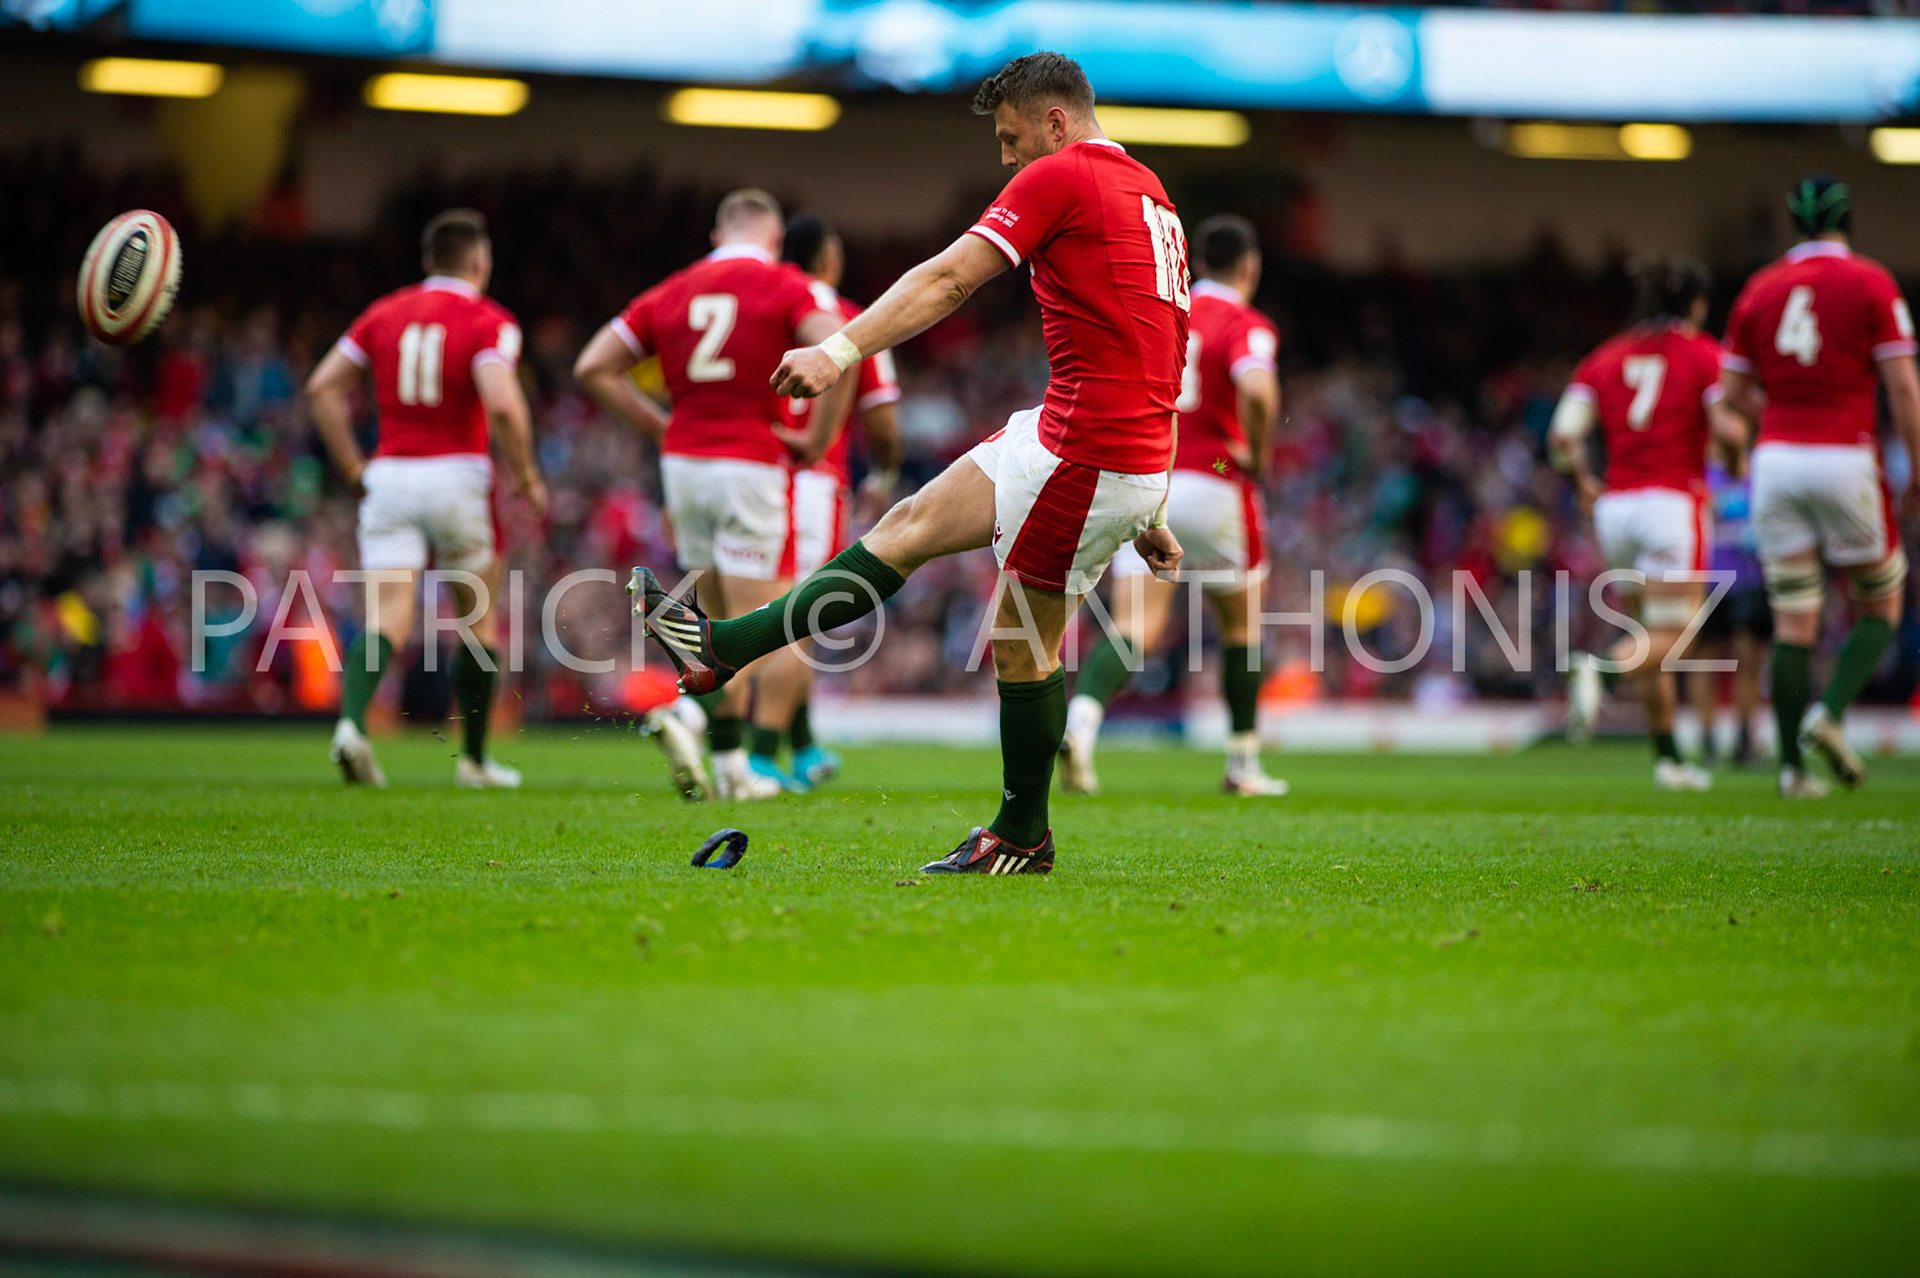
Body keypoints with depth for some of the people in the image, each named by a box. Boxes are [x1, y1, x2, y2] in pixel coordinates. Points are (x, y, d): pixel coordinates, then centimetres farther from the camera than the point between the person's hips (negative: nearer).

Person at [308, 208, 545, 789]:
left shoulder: (384, 313, 10)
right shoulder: (489, 322, -5)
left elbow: (322, 387, 7)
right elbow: (502, 405, -20)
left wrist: (353, 467, 11)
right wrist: (527, 477, -6)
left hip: (389, 477, 3)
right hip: (457, 475, -3)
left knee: (387, 620, -5)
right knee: (478, 618, 15)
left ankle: (351, 720, -33)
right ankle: (474, 758, 20)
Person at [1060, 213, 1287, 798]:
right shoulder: (1246, 326, -5)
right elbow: (1258, 391, -26)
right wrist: (1257, 455, -10)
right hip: (1211, 484, -4)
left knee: (1136, 627, -6)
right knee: (1240, 623, 17)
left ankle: (1079, 720, -34)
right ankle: (1243, 764, 24)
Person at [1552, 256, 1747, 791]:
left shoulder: (1603, 359, 11)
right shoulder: (1703, 354, 0)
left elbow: (1563, 435, 0)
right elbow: (1727, 430, -13)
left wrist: (1583, 480, 17)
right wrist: (1736, 449, 9)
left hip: (1616, 507, 5)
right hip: (1674, 502, -5)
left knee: (1656, 635, 16)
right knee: (1669, 636, -6)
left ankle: (1668, 758, 15)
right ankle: (1599, 668, -35)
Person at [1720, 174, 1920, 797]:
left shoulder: (1760, 289, 8)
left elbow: (1734, 391, 11)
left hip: (1777, 460, 3)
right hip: (1846, 460, -3)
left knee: (1793, 625, 7)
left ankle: (1793, 765, 3)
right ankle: (1829, 712, -9)